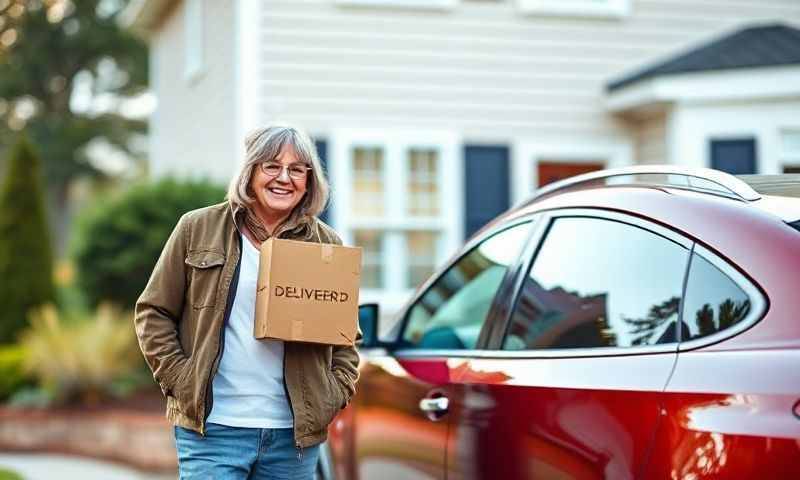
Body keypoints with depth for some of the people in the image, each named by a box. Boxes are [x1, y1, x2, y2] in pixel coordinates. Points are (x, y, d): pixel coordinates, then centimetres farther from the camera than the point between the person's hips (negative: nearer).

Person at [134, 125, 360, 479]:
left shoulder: (327, 244, 8)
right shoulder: (198, 229, 2)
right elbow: (153, 312, 5)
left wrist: (337, 391, 1)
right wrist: (179, 380, -4)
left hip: (294, 436, 3)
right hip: (212, 429, -2)